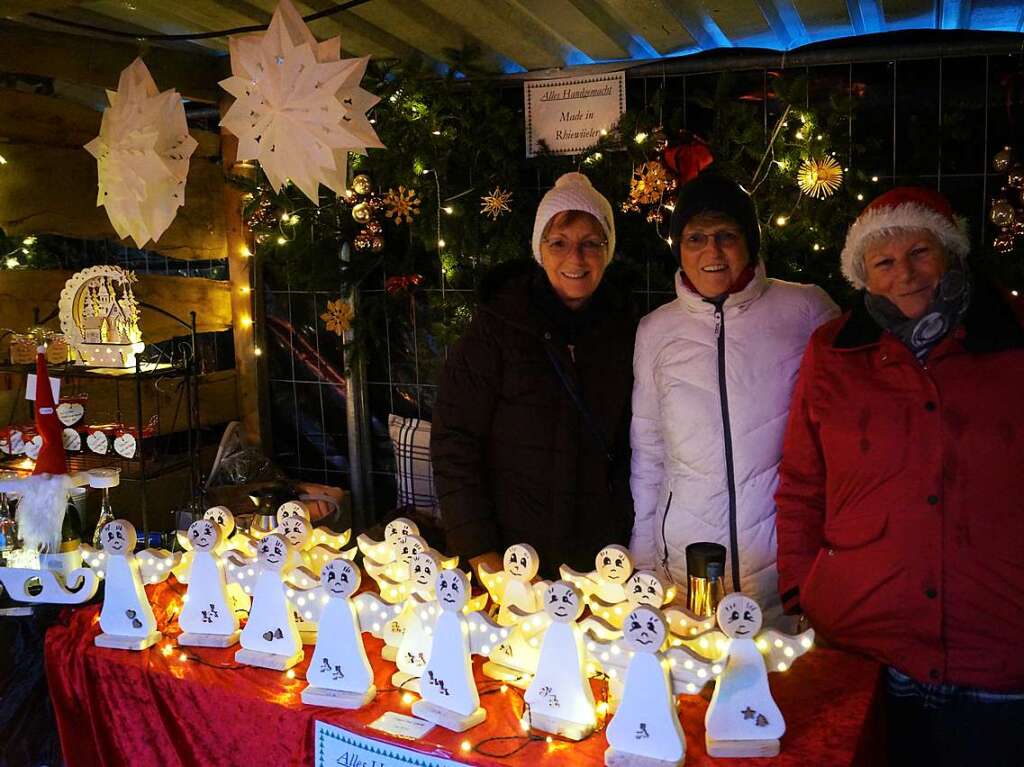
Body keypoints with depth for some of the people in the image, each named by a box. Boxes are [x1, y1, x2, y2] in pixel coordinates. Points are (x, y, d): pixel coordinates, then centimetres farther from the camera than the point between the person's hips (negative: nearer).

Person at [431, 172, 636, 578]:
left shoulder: (623, 327, 1)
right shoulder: (496, 329, -11)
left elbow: (626, 445, 10)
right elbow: (454, 445, -11)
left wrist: (625, 539, 6)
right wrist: (481, 553, -15)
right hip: (512, 558, -3)